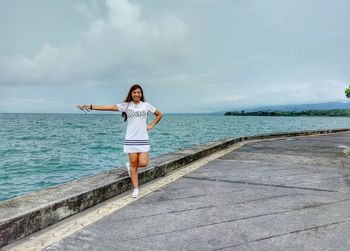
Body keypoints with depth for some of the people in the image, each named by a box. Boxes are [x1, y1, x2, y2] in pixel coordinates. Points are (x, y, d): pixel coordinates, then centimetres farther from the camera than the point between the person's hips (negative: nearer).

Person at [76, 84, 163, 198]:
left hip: (143, 139, 1)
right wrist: (90, 107, -13)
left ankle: (130, 166, 27)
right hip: (130, 139, -1)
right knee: (133, 164, 3)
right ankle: (136, 189, 15)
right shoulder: (126, 105, 1)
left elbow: (159, 114, 14)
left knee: (143, 163, -7)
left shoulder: (146, 105, 4)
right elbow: (109, 107, -6)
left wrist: (151, 125, 4)